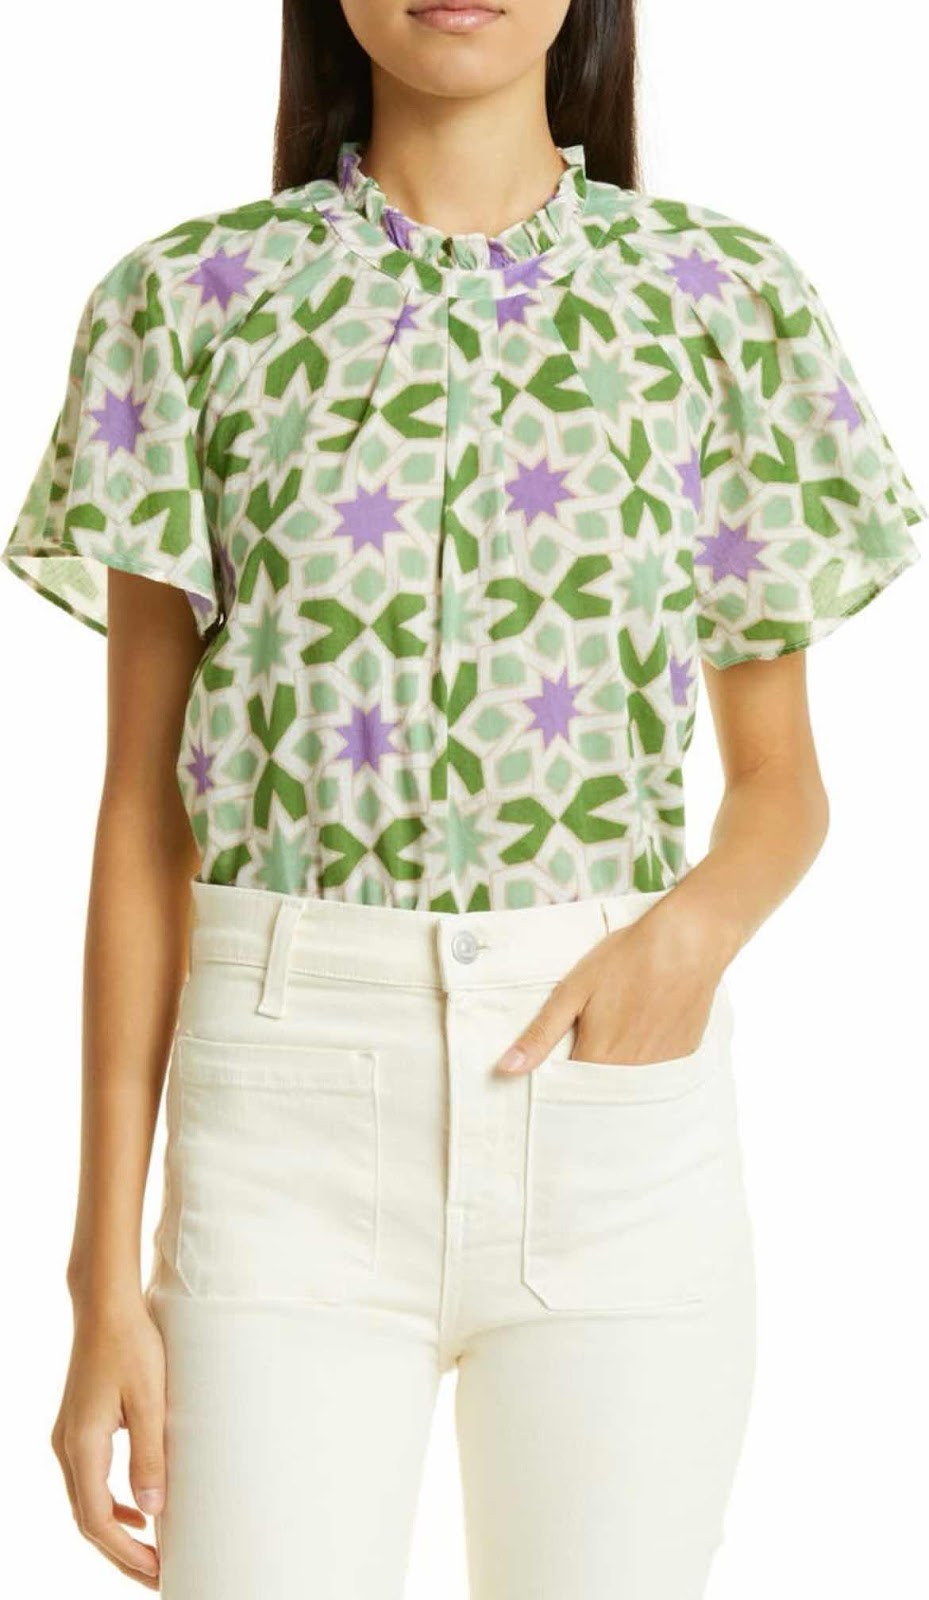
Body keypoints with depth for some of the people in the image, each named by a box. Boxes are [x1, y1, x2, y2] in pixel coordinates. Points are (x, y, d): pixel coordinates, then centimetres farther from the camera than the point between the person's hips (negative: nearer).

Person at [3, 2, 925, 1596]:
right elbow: (142, 811, 3)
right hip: (288, 1107, 0)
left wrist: (697, 924, -12)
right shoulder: (193, 301, 4)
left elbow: (781, 774, 12)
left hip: (618, 1099, 1)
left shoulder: (722, 297, 5)